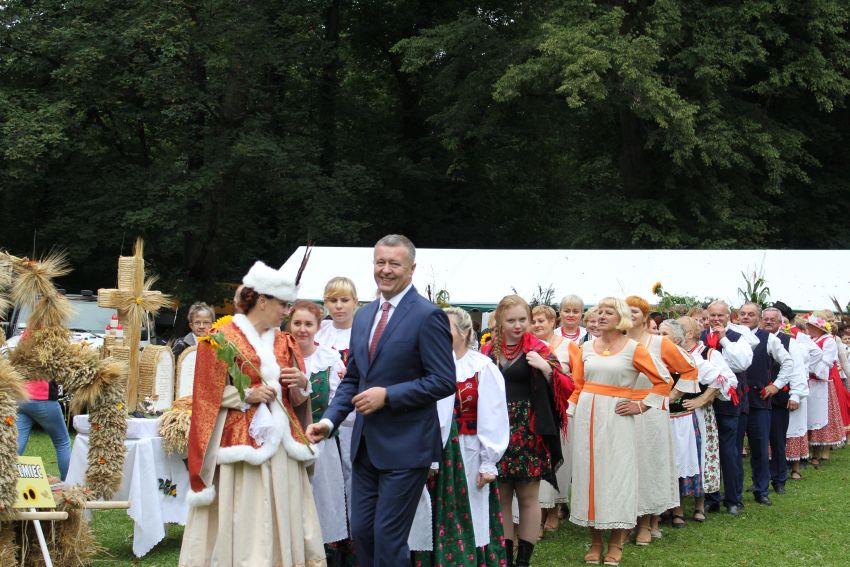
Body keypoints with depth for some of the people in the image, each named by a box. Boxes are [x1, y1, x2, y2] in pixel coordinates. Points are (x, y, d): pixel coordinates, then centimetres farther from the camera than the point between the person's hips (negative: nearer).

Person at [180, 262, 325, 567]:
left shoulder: (284, 342, 13)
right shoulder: (222, 338, -4)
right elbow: (207, 394, -4)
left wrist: (302, 383, -4)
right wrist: (246, 395, -15)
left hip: (280, 439, 5)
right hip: (241, 441, -5)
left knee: (284, 519, 3)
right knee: (242, 521, -6)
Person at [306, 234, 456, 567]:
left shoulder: (428, 316, -10)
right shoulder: (363, 316, 13)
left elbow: (444, 381, -14)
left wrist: (387, 395, -19)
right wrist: (329, 420, 1)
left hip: (405, 447, -7)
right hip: (366, 445, 7)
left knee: (388, 537, -3)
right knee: (361, 532, 11)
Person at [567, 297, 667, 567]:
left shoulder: (633, 348, -2)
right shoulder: (587, 347, 9)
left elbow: (661, 383, 0)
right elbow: (577, 386, 11)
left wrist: (640, 406, -5)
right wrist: (567, 412, 1)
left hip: (615, 418, -4)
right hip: (586, 416, 4)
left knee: (615, 474, -1)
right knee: (588, 472, 6)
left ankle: (615, 543, 11)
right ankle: (595, 541, 17)